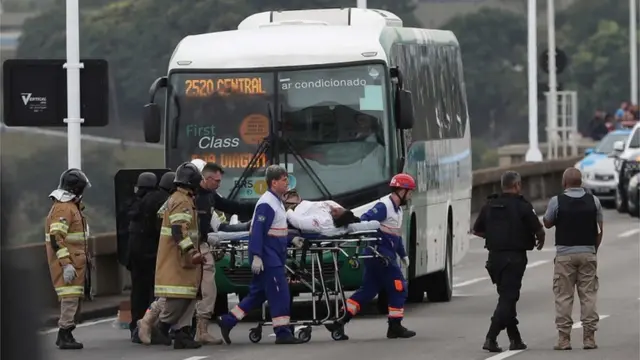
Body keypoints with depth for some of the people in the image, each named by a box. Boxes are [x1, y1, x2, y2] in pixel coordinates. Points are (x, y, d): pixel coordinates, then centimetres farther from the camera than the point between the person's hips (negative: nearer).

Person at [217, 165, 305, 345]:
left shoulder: (276, 202, 15)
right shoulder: (266, 203, -16)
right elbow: (257, 231, -22)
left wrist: (291, 240, 16)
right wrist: (256, 256, -26)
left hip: (274, 255, 10)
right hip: (267, 256, -10)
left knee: (258, 293, 13)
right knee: (279, 292, -7)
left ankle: (227, 321, 18)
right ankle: (282, 332, -3)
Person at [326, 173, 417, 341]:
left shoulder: (397, 209, 18)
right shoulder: (384, 206, -13)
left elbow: (397, 235, 27)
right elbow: (364, 221, -23)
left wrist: (403, 255, 30)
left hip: (386, 256, 10)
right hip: (380, 254, -10)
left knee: (367, 291, 9)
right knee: (398, 288, -3)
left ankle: (339, 322, 6)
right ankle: (395, 327, 5)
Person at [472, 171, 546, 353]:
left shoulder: (489, 206, 6)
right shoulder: (522, 206, -10)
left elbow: (477, 230, 11)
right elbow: (539, 230, -9)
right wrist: (540, 240, 14)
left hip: (494, 255, 6)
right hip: (514, 257, -6)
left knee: (507, 297, 17)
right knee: (508, 298, -5)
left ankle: (515, 338, 21)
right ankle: (491, 338, -15)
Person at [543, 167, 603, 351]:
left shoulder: (557, 201, -7)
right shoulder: (593, 201, 1)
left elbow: (547, 223, 6)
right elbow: (599, 230, 6)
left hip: (565, 254, -2)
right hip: (588, 253, 2)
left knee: (563, 297, 2)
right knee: (588, 296, 5)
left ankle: (564, 338, -1)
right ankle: (589, 338, 2)